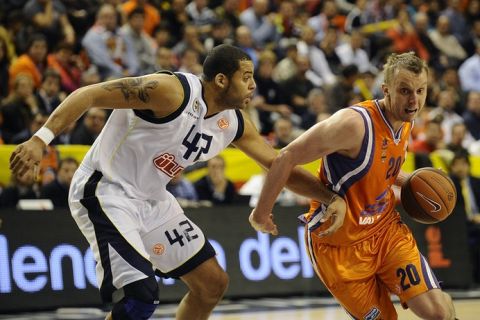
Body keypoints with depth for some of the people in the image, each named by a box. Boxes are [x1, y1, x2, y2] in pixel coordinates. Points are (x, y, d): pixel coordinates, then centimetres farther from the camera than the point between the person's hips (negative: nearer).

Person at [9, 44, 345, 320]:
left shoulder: (234, 123, 1)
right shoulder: (173, 90, -24)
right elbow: (89, 94, -26)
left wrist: (332, 198, 1)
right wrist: (41, 139, -36)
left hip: (152, 199, 9)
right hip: (105, 192, -9)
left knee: (213, 283, 13)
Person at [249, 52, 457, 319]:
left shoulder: (406, 122, 0)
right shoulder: (355, 122, -27)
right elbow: (287, 158, -23)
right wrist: (262, 213, -15)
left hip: (385, 228, 6)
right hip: (340, 243, -6)